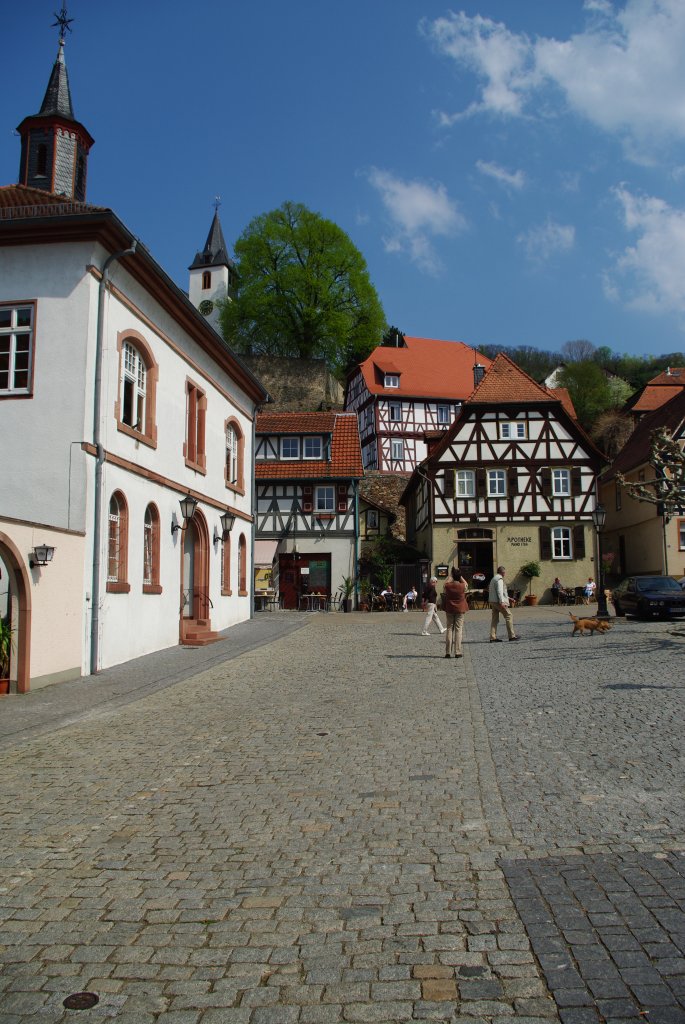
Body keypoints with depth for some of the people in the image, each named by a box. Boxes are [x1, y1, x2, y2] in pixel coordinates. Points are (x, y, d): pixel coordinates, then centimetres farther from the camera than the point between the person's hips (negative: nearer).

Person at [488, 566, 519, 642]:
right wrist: (502, 602, -27)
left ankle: (493, 637, 3)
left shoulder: (493, 579, 21)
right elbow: (499, 591, -22)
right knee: (509, 616, -2)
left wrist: (508, 598, 33)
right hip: (498, 601, -10)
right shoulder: (499, 579, -11)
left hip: (493, 602, 10)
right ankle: (512, 636, -2)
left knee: (495, 619, 7)